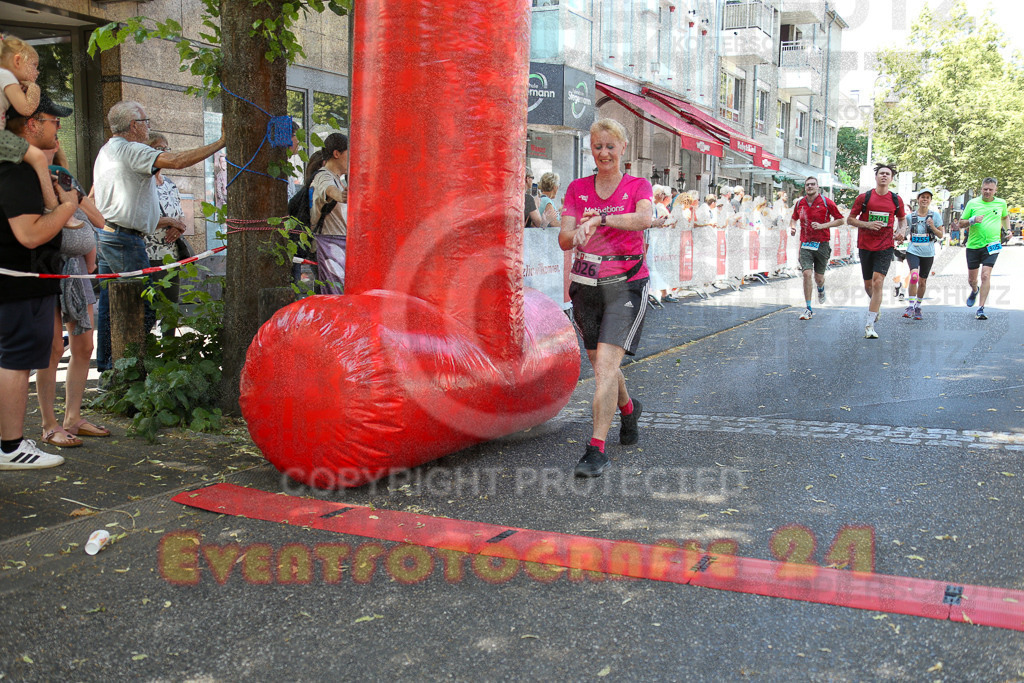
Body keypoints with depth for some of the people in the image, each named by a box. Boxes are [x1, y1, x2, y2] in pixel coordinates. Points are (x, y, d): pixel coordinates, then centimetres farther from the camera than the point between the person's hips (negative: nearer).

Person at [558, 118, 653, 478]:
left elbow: (644, 219, -22)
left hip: (626, 283, -4)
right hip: (586, 283, 4)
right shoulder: (578, 188, 8)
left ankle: (597, 449, -15)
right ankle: (628, 407, 47)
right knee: (599, 363, 16)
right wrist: (577, 234, -24)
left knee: (605, 363, -16)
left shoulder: (638, 186, 1)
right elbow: (563, 240, -2)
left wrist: (598, 218, -27)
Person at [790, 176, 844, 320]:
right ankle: (809, 309, -7)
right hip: (805, 244, 1)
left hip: (822, 244, -1)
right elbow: (794, 218, 26)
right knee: (806, 274, -14)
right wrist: (792, 227, 3)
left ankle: (821, 289, 47)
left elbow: (841, 220, 0)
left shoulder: (826, 202, -4)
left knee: (819, 277, 7)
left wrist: (822, 225, -13)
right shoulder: (799, 203, 6)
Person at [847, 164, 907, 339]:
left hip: (885, 247, -1)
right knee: (868, 285, 11)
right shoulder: (864, 197, 0)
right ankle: (876, 305, 46)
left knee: (878, 282, -15)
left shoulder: (896, 200, 5)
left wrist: (901, 230, -2)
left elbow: (902, 219, 20)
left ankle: (869, 325, -14)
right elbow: (850, 219, 3)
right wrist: (868, 224, -14)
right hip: (865, 246, 1)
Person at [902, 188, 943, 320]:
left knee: (922, 281, 10)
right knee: (914, 275, -24)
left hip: (928, 253, 1)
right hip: (913, 251, -1)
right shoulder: (911, 216, 2)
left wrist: (933, 227, -15)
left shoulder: (935, 215, 1)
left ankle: (918, 307, 28)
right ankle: (910, 306, -18)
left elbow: (940, 236, 2)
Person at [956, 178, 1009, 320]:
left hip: (991, 245, -1)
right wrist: (972, 220, -16)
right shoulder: (972, 203, 0)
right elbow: (961, 223, 2)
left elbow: (1005, 216, 28)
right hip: (973, 246, 1)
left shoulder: (1001, 203, 6)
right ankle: (975, 291, 46)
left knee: (986, 275, -16)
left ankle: (981, 309, -12)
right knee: (971, 279, 9)